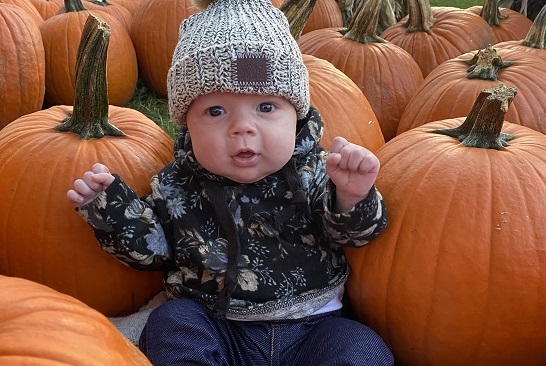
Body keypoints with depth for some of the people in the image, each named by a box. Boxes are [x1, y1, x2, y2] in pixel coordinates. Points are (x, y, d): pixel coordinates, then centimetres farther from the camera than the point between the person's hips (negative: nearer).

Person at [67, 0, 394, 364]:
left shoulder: (315, 172, -6)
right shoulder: (177, 185, -1)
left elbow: (351, 234, -2)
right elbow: (150, 247, 7)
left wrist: (352, 198, -25)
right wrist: (110, 202, -7)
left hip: (311, 326, 0)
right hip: (215, 331, 1)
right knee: (169, 321, -23)